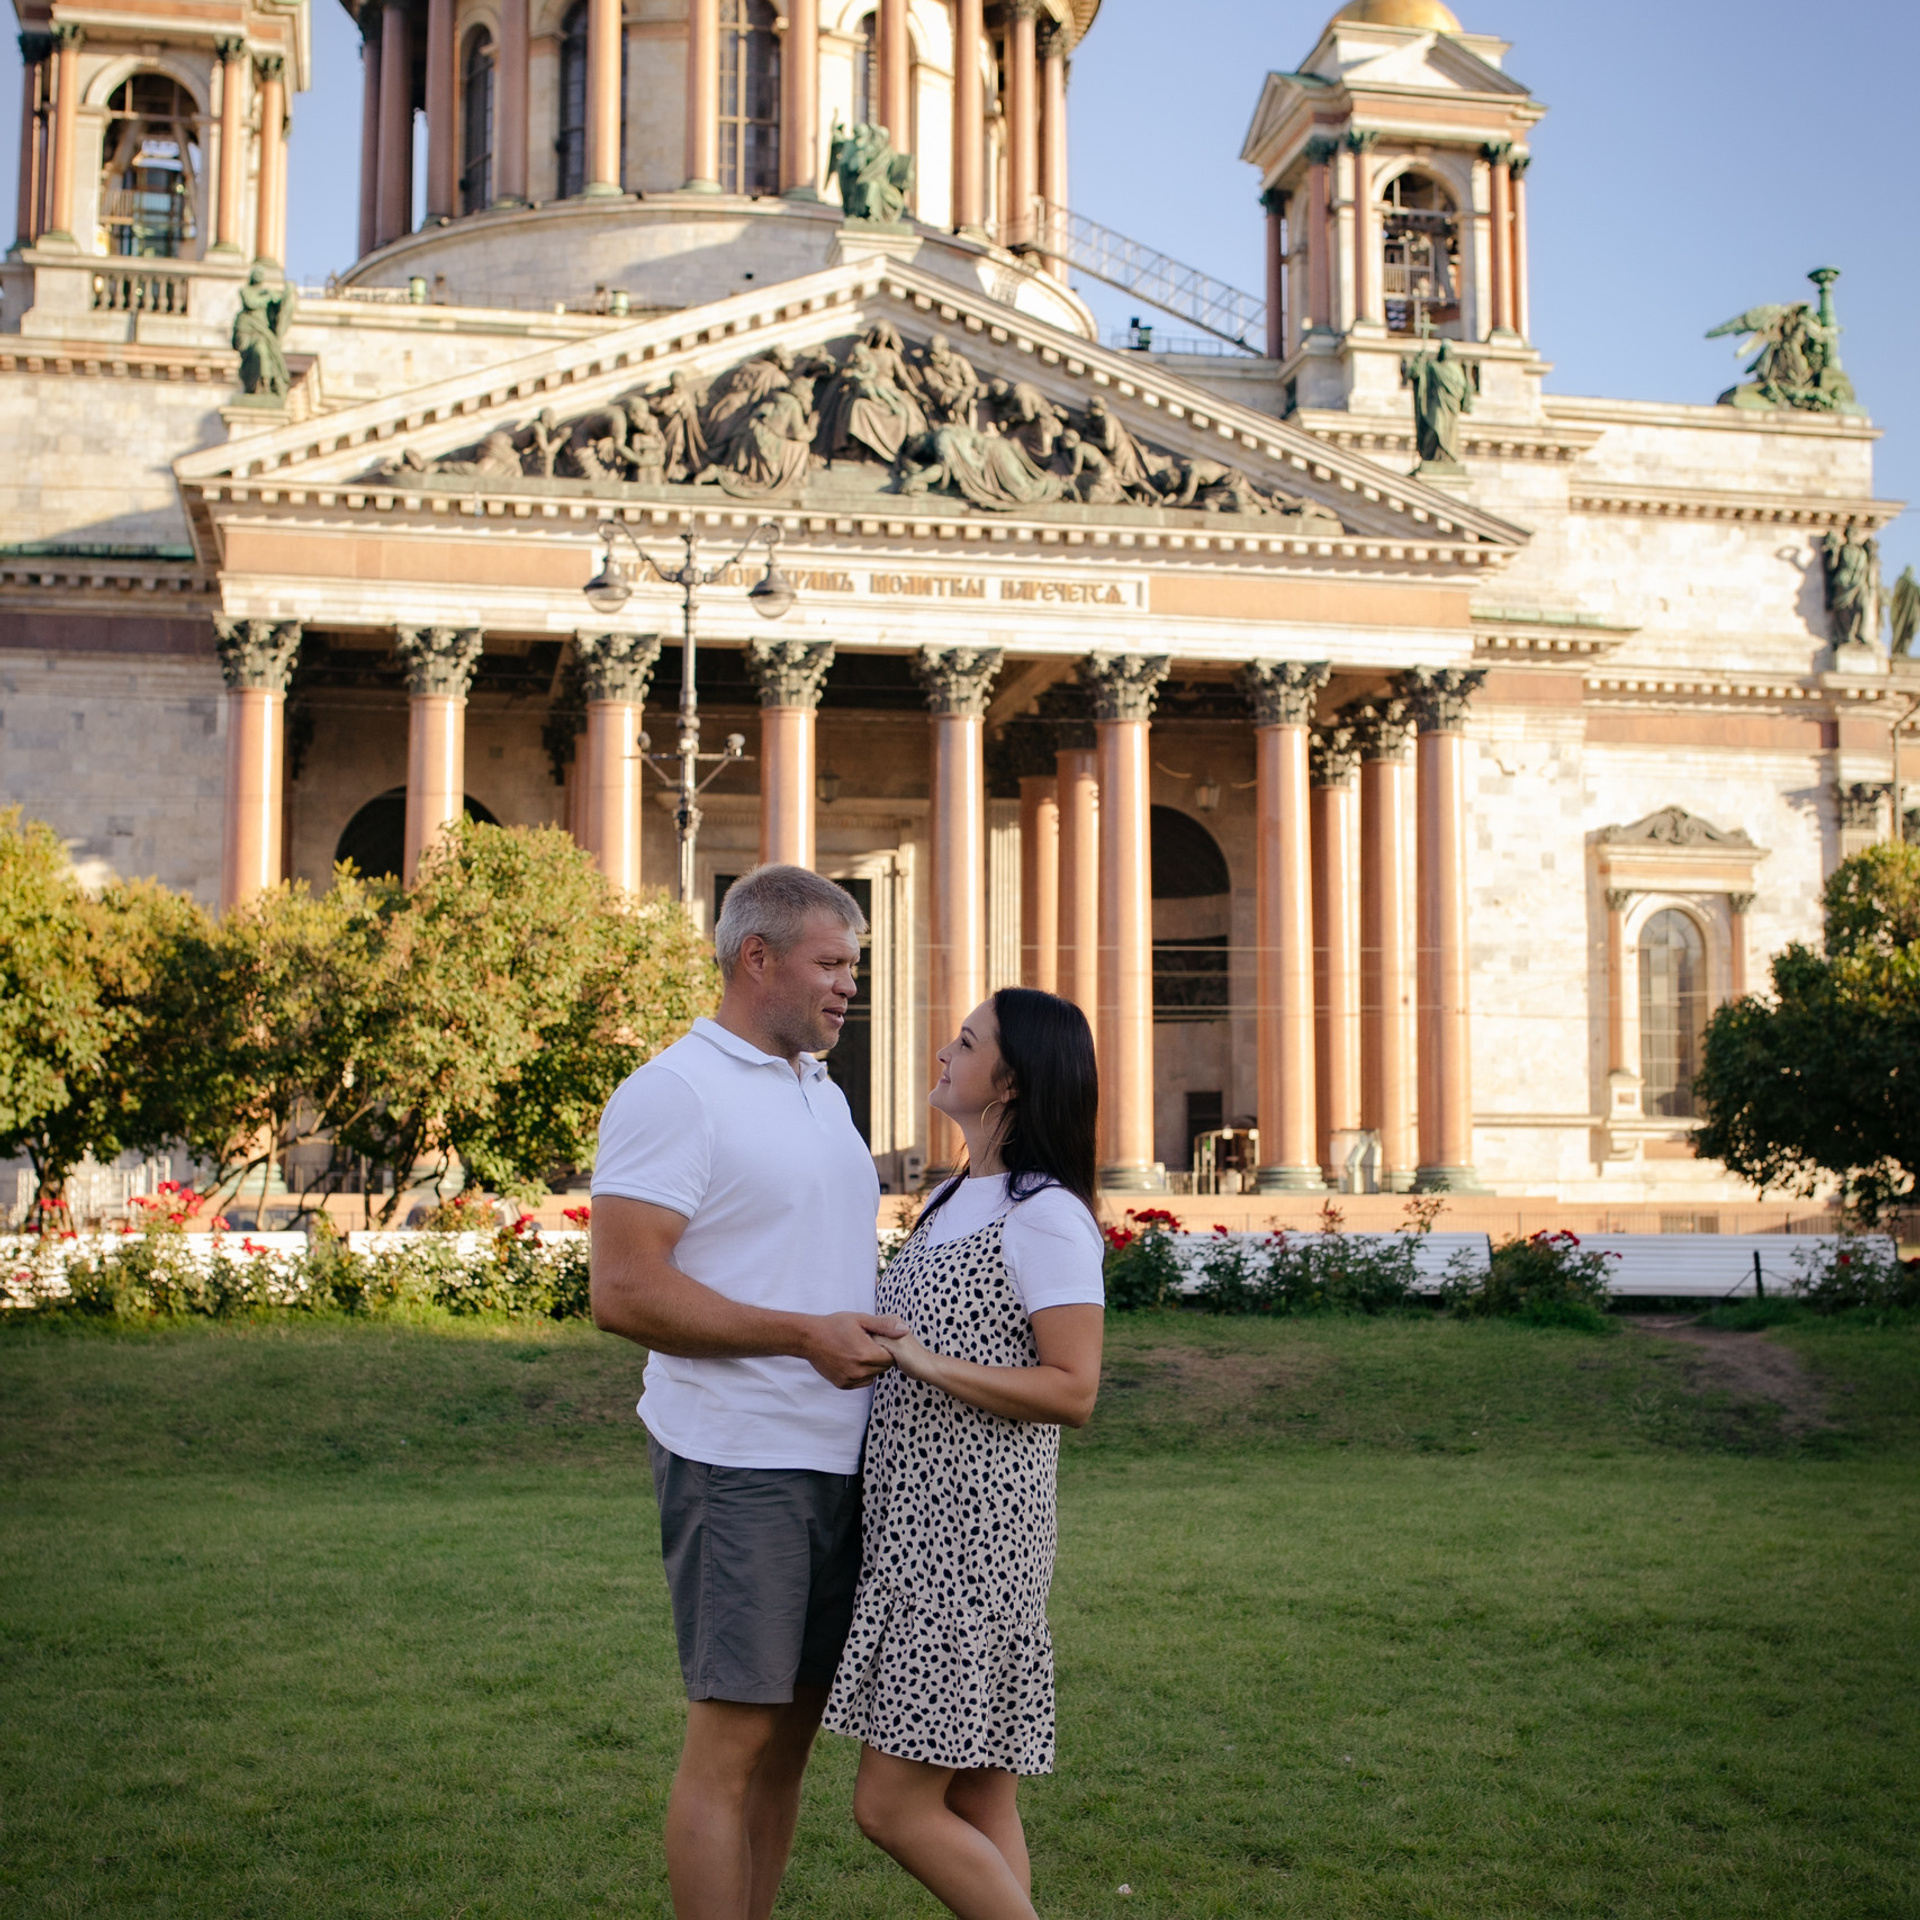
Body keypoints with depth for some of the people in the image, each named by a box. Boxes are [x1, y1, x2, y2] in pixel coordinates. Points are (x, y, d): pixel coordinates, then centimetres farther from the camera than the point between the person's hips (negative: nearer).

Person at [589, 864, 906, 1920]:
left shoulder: (821, 1092, 17)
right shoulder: (673, 1093, -11)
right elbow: (623, 1292, -19)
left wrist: (882, 1335, 10)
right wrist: (807, 1335, -18)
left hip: (836, 1459, 8)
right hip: (738, 1463, -8)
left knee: (792, 1723, 12)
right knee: (733, 1735, -4)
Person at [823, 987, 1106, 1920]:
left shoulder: (1046, 1216, -12)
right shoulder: (953, 1201, 16)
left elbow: (1072, 1391, -18)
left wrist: (925, 1363, -21)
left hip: (976, 1533, -9)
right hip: (919, 1521, 9)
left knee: (892, 1803, -7)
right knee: (978, 1803, 11)